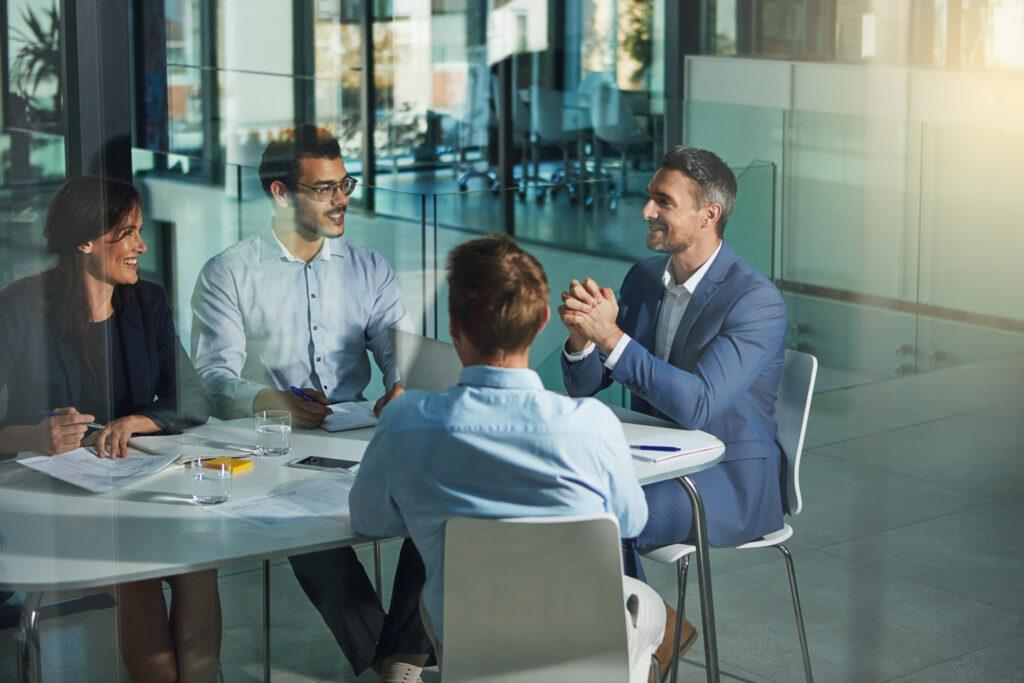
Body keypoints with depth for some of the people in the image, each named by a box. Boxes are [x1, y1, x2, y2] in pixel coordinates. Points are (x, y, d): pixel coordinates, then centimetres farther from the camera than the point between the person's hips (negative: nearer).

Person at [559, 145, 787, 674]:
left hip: (731, 479, -7)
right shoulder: (643, 278, 5)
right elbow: (582, 386, 5)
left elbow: (696, 406, -29)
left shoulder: (756, 301, -18)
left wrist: (611, 336, -33)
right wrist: (581, 336, -18)